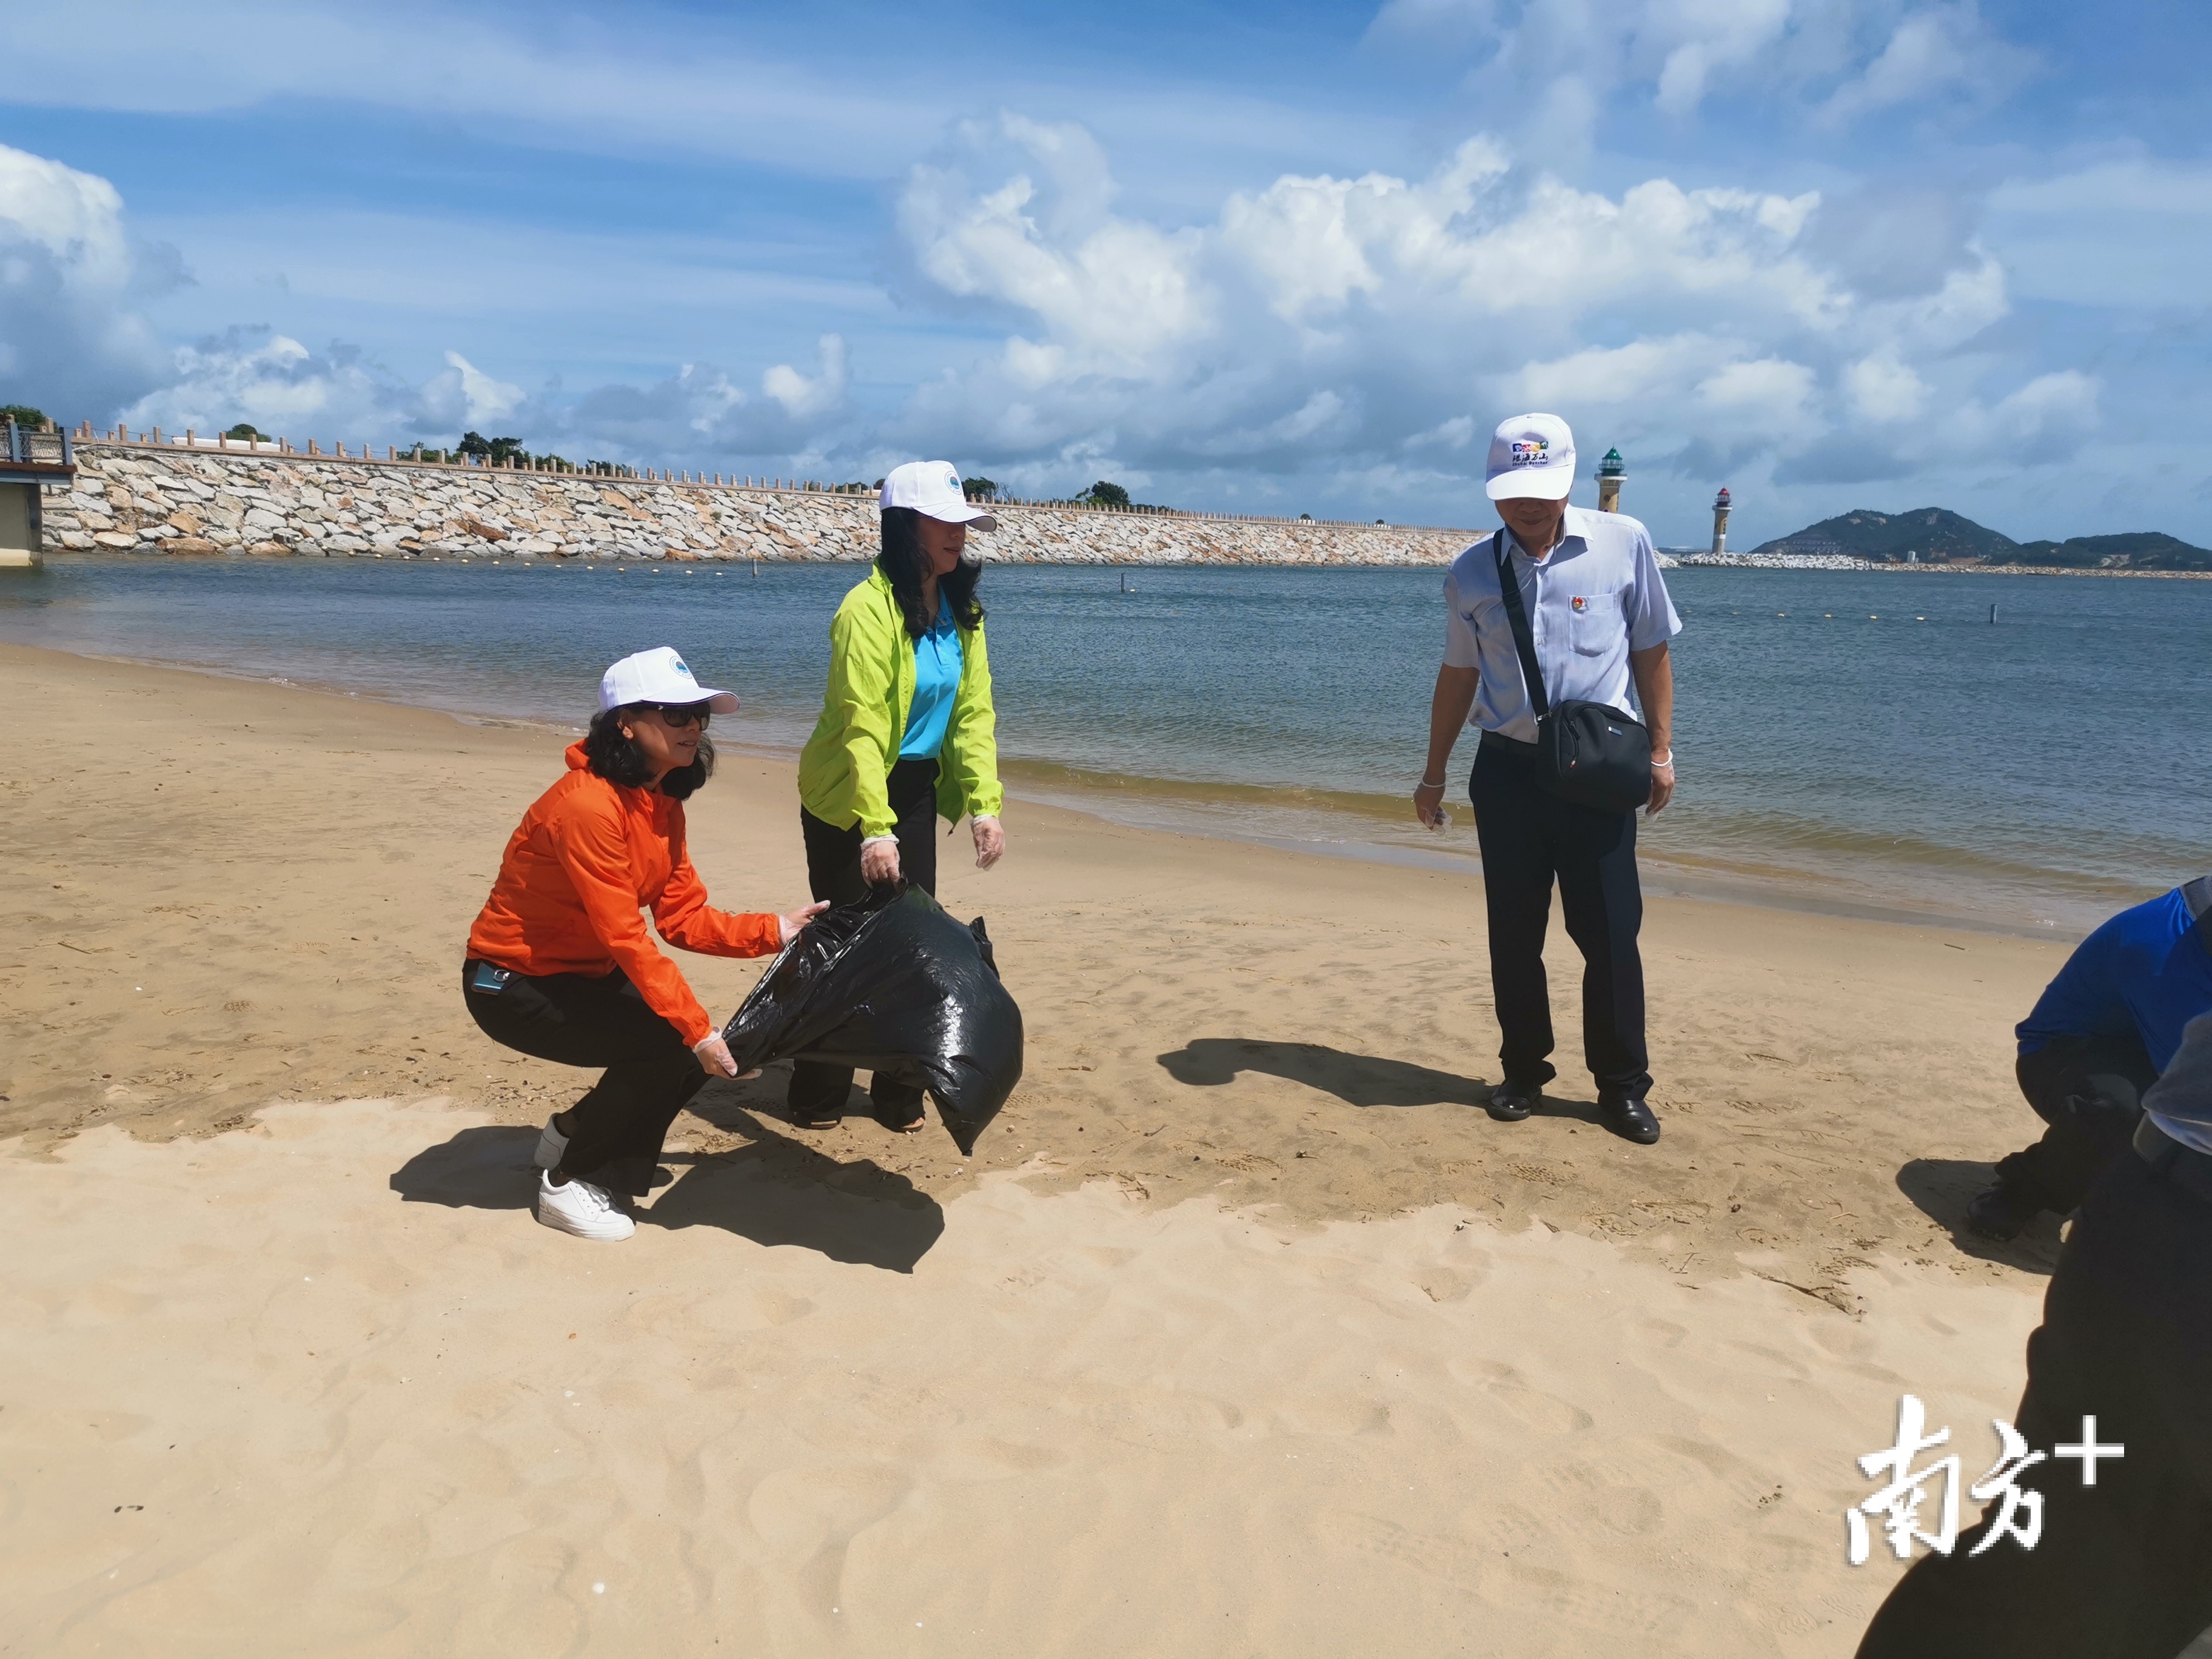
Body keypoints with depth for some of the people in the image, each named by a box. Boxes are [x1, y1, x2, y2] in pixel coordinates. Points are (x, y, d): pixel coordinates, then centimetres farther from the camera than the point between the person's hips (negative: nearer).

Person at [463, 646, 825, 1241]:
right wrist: (695, 1029, -30)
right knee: (669, 1045, -22)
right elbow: (625, 939, -30)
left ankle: (573, 1133, 20)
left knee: (700, 1045, -2)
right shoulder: (587, 804, -28)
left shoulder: (663, 804, 1)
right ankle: (568, 1185, -3)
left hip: (582, 972, 9)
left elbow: (685, 919, 0)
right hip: (513, 985, -9)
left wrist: (774, 931, -12)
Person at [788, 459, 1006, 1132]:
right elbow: (860, 726, -25)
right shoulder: (869, 609, -20)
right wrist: (874, 829, -30)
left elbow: (974, 710, 2)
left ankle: (898, 1095, 21)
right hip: (846, 797, -6)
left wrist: (984, 804, -7)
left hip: (918, 791, 6)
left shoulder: (961, 610, 2)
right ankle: (818, 1096, 18)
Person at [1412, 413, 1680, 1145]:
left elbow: (1650, 650, 5)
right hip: (1508, 769, 2)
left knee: (1610, 931, 1)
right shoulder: (1472, 572, 3)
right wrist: (1435, 774, 14)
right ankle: (1523, 1070, 23)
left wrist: (1661, 748, 1)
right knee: (1513, 933, 7)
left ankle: (1622, 1085, 15)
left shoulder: (1624, 543, -2)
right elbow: (1459, 673, 13)